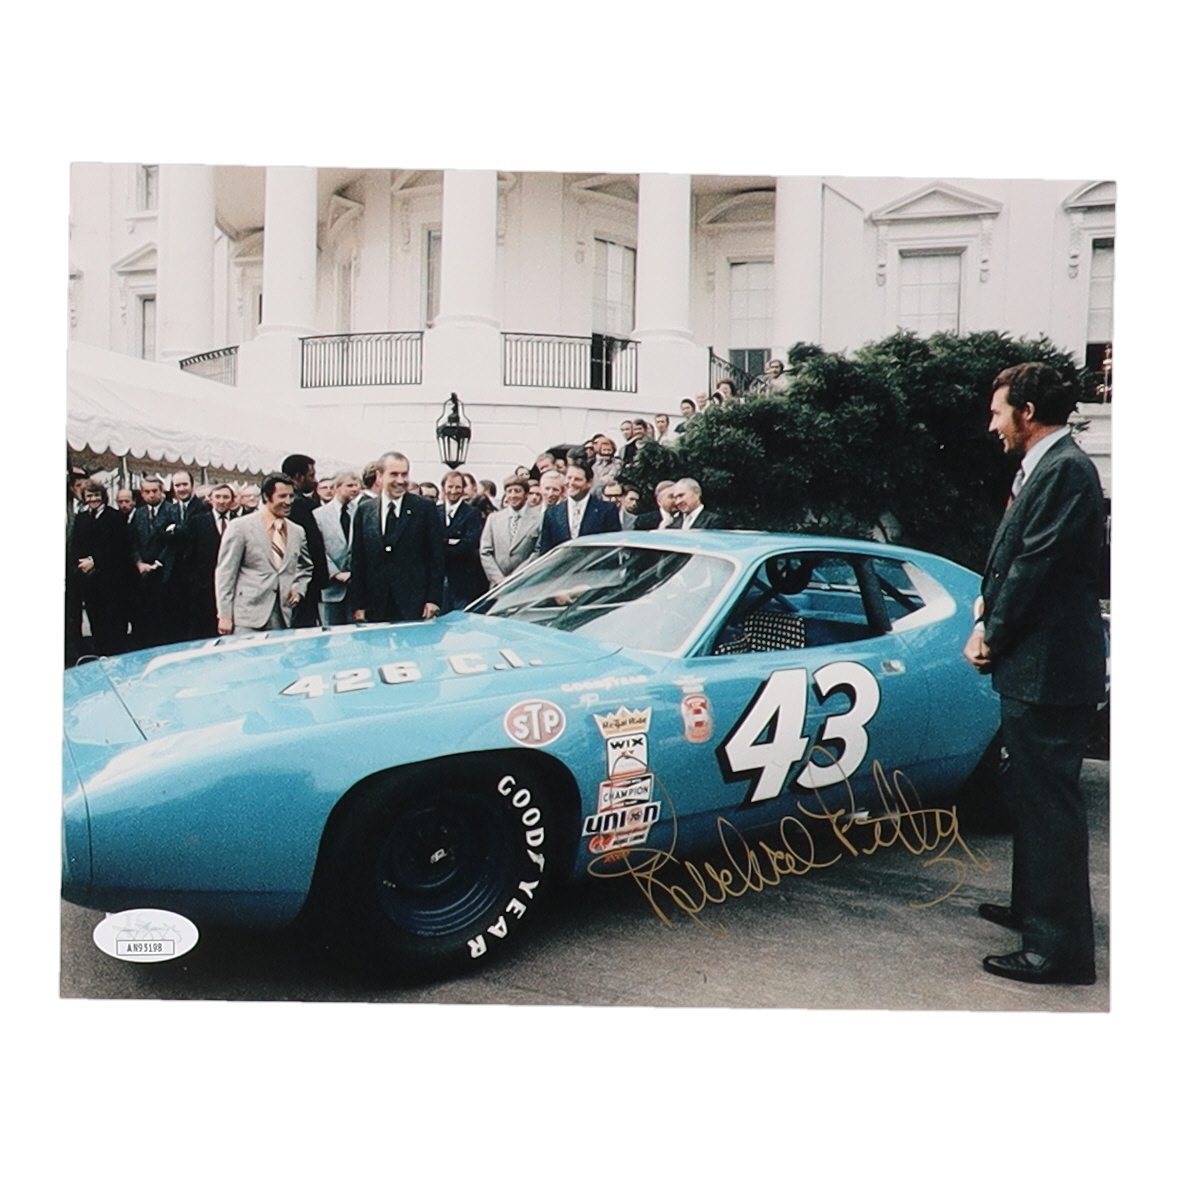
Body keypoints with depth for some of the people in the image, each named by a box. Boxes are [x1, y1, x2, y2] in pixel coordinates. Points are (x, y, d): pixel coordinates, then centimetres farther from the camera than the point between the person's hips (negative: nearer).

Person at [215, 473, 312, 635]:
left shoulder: (297, 532, 13)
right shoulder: (240, 527, -1)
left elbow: (306, 567, 29)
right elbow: (225, 572, -2)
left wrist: (299, 588, 9)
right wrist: (224, 615, -6)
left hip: (283, 618, 4)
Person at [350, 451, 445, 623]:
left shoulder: (425, 508, 0)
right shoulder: (364, 510, 8)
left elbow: (437, 556, 0)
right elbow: (358, 560, 9)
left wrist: (433, 599, -6)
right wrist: (358, 605, 4)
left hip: (414, 607, -2)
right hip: (375, 607, 2)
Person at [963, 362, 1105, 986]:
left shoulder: (1065, 469, -15)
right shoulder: (1041, 468, 16)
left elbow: (1035, 567, -20)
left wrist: (992, 639, -10)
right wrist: (986, 624, 5)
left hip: (1049, 667, -11)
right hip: (1031, 663, 11)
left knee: (1049, 801, -4)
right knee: (1032, 793, 20)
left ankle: (1060, 946, 7)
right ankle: (1033, 906, 36)